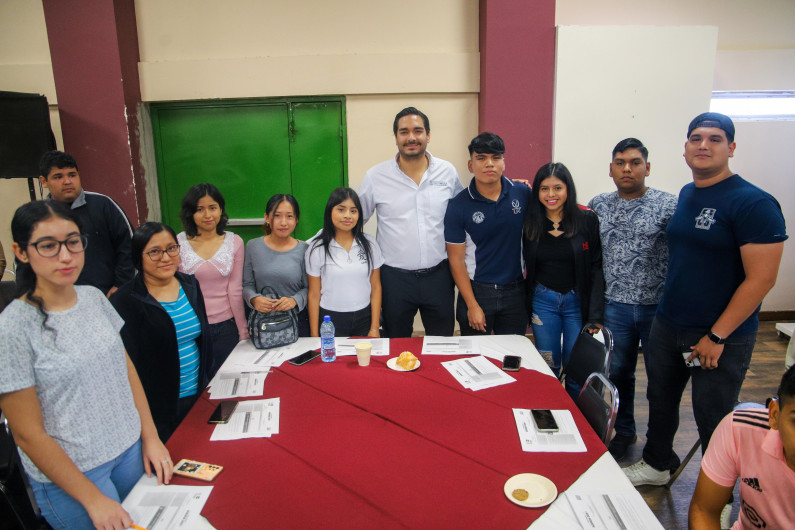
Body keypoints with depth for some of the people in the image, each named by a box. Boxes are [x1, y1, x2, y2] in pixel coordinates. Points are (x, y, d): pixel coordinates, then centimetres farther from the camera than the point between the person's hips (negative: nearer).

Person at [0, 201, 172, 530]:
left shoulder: (94, 298, -2)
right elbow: (29, 435, -15)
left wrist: (150, 437, 3)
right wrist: (93, 499, -13)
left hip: (131, 449, 5)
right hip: (69, 475, -5)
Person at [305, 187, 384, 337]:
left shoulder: (369, 244, 2)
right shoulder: (316, 248, -3)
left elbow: (376, 287, 4)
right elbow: (314, 294, -1)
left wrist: (375, 328, 0)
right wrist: (314, 335, -2)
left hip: (364, 318, 2)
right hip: (330, 320, -1)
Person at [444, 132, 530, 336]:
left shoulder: (523, 193, -2)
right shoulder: (459, 206, -8)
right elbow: (456, 259, -7)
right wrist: (472, 305, -10)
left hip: (516, 291, 2)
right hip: (477, 291, -2)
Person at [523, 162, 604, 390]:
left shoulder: (587, 219, -6)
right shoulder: (531, 222, 1)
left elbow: (596, 269, -8)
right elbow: (526, 267, 7)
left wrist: (596, 315, -12)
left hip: (578, 302, -2)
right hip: (542, 301, 2)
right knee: (547, 368, 10)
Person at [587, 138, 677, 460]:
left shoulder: (667, 204, -7)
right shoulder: (598, 205, 5)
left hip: (658, 306, -2)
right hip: (615, 305, 3)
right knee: (618, 373, 15)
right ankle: (623, 432, 35)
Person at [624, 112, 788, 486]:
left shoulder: (753, 203, -16)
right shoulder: (686, 194, 8)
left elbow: (761, 278, -19)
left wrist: (717, 336, -18)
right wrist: (668, 314, 13)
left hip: (721, 337, -6)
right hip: (667, 325, 7)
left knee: (713, 421, 7)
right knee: (661, 400, 19)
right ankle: (656, 466, 41)